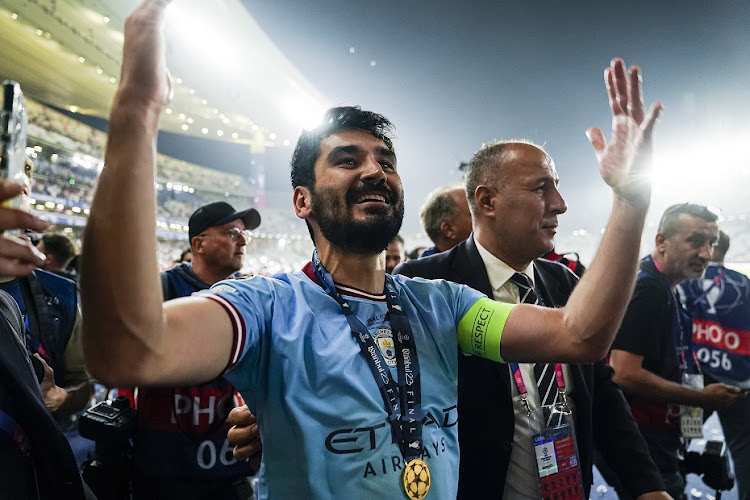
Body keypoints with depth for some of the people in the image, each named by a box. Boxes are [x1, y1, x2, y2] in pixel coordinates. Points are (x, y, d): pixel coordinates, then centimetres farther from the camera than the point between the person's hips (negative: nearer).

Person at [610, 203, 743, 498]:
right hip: (644, 449, -10)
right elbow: (625, 375, -27)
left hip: (659, 444, 10)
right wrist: (702, 398, -16)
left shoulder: (663, 289, 13)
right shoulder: (648, 289, -19)